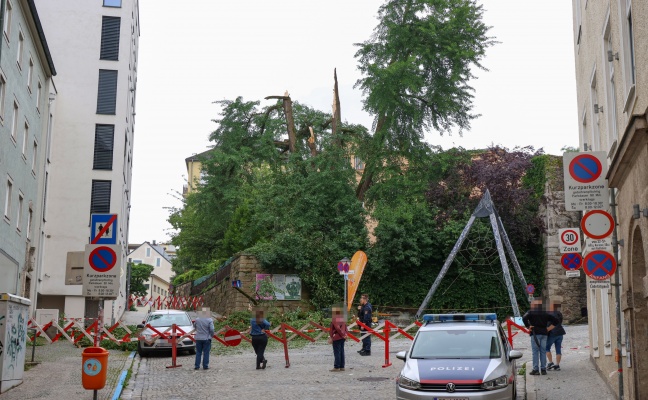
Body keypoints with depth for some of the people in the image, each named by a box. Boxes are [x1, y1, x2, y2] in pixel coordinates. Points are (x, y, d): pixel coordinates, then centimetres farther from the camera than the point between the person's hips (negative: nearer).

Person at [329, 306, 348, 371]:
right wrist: (345, 334, 8)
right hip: (342, 338, 7)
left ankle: (336, 367, -1)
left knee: (337, 353, -3)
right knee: (341, 352, 13)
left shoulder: (334, 319, -13)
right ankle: (342, 367, 18)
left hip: (336, 338, -7)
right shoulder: (343, 318, 9)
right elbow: (345, 328, 9)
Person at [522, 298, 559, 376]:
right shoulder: (545, 313, 15)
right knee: (543, 352, 7)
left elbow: (524, 318, -18)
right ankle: (543, 369, 7)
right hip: (544, 334, 4)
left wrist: (528, 326, -8)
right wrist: (548, 329, 9)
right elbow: (556, 321, 12)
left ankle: (535, 369, -7)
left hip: (535, 334, -4)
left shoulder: (531, 312, 2)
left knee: (535, 352, -4)